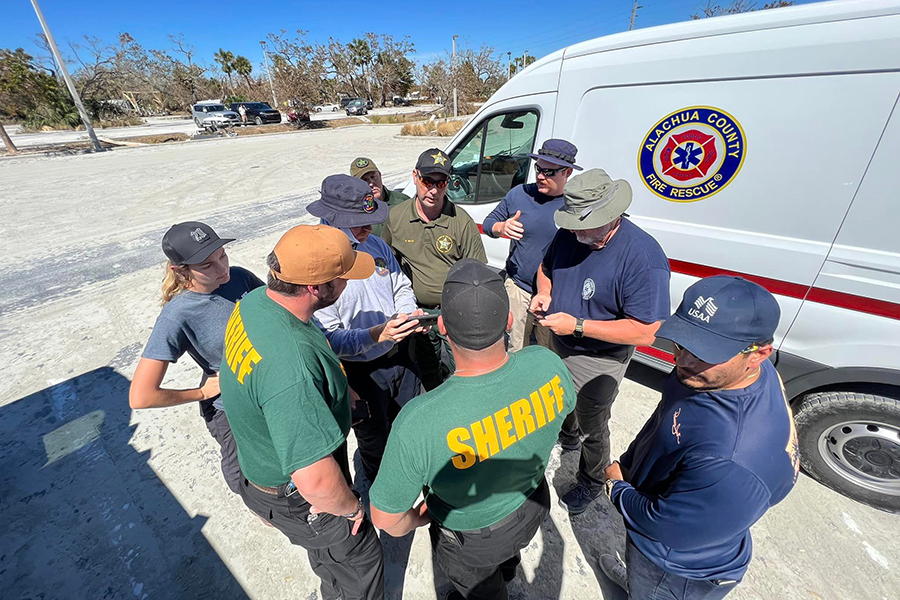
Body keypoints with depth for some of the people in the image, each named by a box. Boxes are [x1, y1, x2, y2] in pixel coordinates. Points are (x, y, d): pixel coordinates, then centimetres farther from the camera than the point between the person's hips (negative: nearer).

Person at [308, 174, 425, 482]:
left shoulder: (376, 243, -5)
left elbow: (401, 287, 7)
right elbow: (328, 338, -24)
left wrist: (409, 313, -13)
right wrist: (376, 335, -36)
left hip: (399, 354, 6)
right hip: (361, 372, -6)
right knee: (375, 442, 20)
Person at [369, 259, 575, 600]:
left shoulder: (418, 422, -44)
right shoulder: (546, 365, -30)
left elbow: (386, 518, -27)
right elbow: (564, 407, -6)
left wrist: (417, 519, -4)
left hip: (471, 540, -4)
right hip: (533, 508, 5)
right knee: (505, 562, 41)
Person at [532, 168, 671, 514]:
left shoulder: (643, 257, -30)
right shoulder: (569, 234, -10)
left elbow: (645, 332, -30)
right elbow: (546, 268, 9)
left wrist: (577, 326, -31)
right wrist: (544, 293, -13)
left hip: (597, 361, -6)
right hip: (558, 346, 6)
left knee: (593, 428, 16)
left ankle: (591, 483, 46)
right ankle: (567, 438, 63)